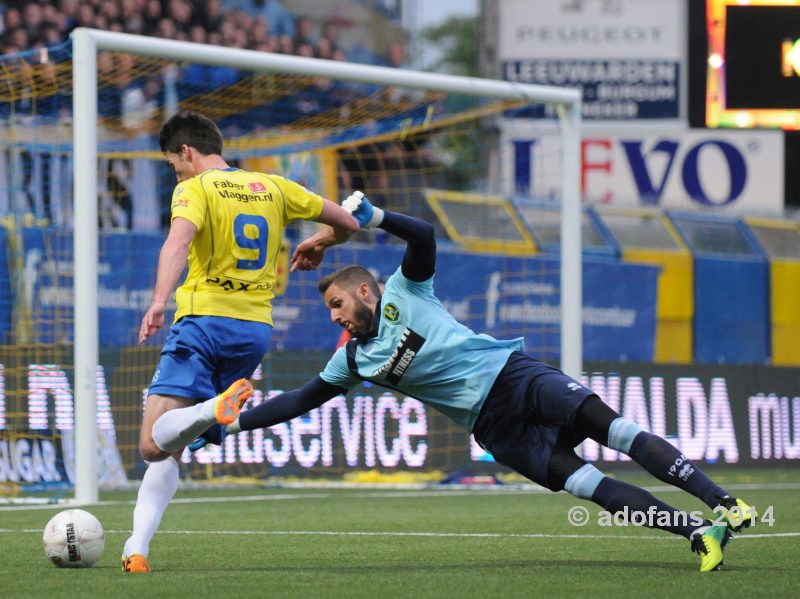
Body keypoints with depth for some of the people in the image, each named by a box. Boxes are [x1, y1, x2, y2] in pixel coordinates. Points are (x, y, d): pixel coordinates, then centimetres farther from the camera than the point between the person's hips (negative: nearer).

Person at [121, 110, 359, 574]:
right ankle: (138, 548, -2)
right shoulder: (272, 187, 15)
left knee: (154, 445, -14)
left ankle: (216, 408, -42)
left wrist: (159, 302, -34)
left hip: (204, 322, -6)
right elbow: (347, 223, 20)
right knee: (169, 450, 12)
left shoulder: (195, 189, -1)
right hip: (256, 329, 6)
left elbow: (178, 242, -22)